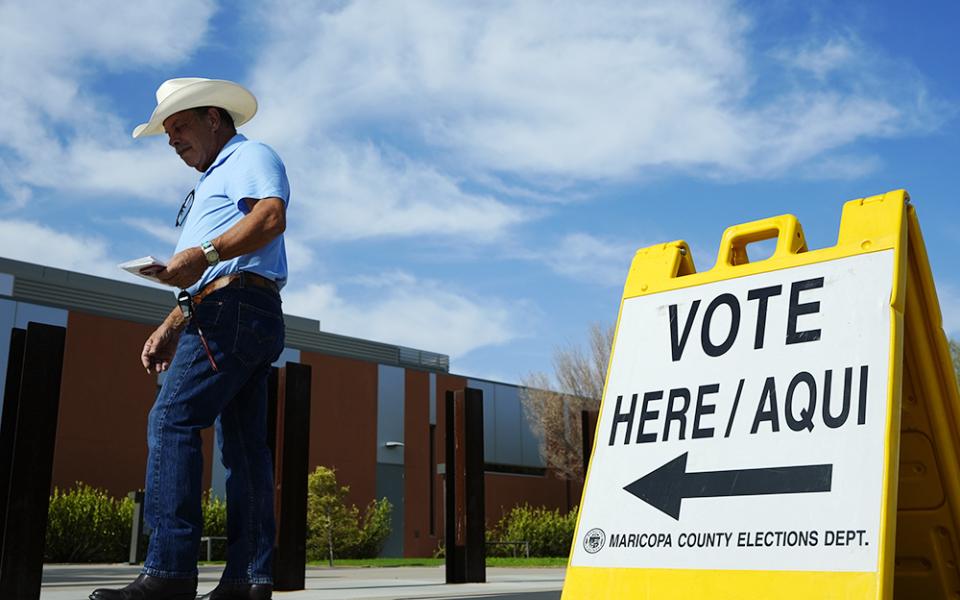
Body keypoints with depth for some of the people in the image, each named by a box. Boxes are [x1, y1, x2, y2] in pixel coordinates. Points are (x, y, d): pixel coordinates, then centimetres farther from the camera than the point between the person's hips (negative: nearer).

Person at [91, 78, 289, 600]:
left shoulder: (249, 156, 4)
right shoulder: (210, 184, 33)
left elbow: (271, 216, -19)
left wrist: (205, 252, -30)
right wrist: (171, 327, 22)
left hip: (235, 309, -10)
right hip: (249, 319, 10)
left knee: (172, 421, -17)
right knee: (243, 444, 3)